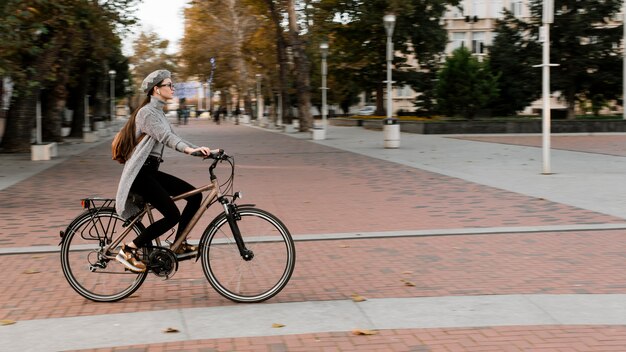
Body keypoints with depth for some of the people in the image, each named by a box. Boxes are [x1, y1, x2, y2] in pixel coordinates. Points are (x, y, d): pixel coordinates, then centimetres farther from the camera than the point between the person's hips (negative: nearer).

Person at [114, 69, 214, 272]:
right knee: (172, 215, -16)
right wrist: (189, 149, -47)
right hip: (140, 173, -9)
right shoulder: (148, 112, -14)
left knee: (195, 195, 2)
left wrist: (200, 149, -1)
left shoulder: (158, 112, 17)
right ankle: (129, 250, -8)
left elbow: (172, 138, 13)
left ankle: (179, 245, 10)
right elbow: (165, 137, -30)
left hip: (151, 171, 10)